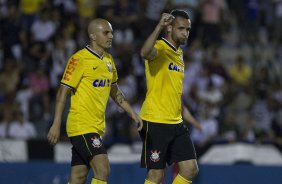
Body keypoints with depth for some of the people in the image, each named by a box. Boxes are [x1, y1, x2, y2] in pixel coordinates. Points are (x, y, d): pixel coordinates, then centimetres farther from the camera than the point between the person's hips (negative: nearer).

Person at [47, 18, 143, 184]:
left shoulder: (108, 60, 13)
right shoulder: (79, 59, -11)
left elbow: (114, 91, 26)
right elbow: (63, 91, -12)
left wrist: (132, 113, 20)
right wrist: (56, 124, -15)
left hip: (97, 127, 8)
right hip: (81, 126, -8)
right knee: (103, 170, -18)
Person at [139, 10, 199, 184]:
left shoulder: (179, 53, 16)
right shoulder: (159, 48, -10)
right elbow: (145, 53, -37)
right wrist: (159, 27, -44)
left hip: (176, 123, 8)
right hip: (155, 122, -8)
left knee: (191, 169, 3)